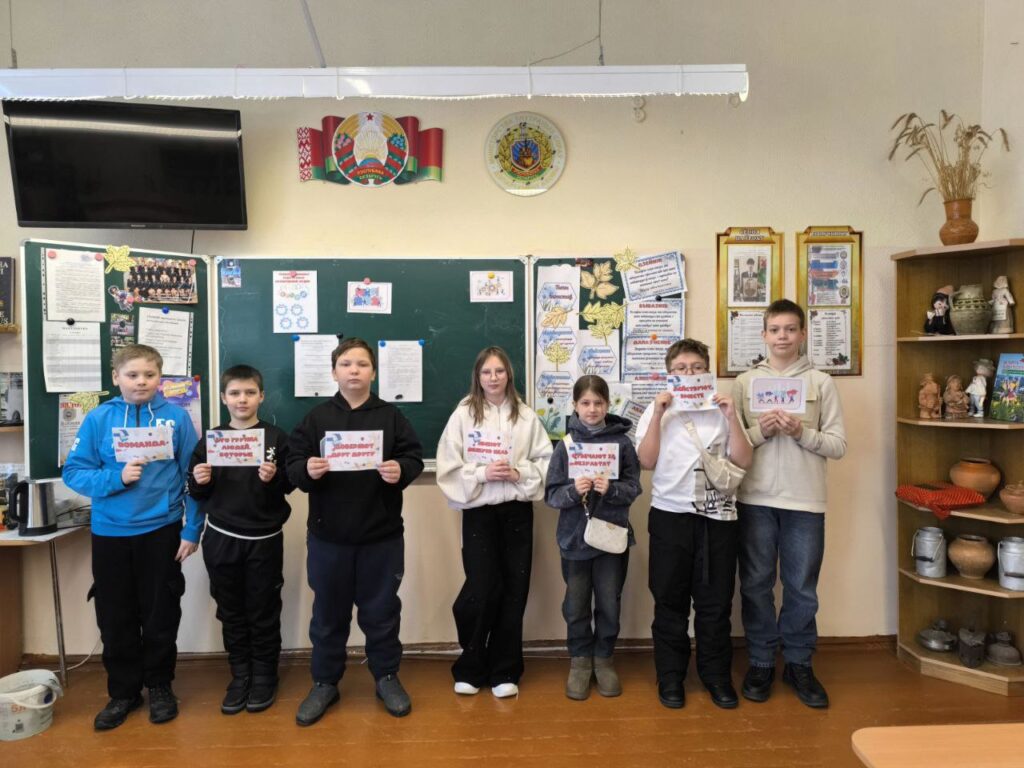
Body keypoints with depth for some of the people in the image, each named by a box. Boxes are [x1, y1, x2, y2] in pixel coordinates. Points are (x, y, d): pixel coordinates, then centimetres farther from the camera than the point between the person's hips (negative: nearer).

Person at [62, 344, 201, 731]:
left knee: (161, 616, 11)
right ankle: (123, 691, 32)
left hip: (161, 531, -1)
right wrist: (116, 478, -20)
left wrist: (192, 529, -5)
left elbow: (192, 475, -3)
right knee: (115, 619, 13)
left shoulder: (176, 417, -6)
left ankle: (160, 686, 31)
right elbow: (73, 472, -3)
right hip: (110, 533, 1)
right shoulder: (98, 419, -4)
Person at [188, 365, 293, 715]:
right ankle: (239, 676, 27)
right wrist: (199, 482, -13)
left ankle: (264, 676, 24)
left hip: (264, 539, -2)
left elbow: (289, 485, -4)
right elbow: (197, 494, 8)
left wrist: (274, 478, -24)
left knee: (264, 612, 8)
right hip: (221, 538, 3)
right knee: (231, 612, 12)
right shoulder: (210, 439, 5)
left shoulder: (276, 438, -3)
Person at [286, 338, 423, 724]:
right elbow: (294, 465, -1)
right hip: (327, 535, 1)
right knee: (328, 613, 14)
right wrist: (307, 470, -23)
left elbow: (414, 457, -1)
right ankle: (324, 683, 31)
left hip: (382, 535, 0)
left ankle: (387, 677, 30)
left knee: (381, 610, 12)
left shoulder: (392, 416, 1)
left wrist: (400, 470, -22)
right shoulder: (316, 418, 2)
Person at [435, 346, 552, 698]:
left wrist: (519, 473, -11)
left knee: (514, 591, 6)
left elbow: (546, 460, 4)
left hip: (518, 510, 2)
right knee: (481, 590, -4)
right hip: (479, 511, -2)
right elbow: (448, 467, -4)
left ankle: (503, 671, 23)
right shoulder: (463, 415, -1)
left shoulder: (527, 416, 5)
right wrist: (482, 473, -15)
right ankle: (470, 668, 20)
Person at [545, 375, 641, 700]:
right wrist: (573, 490, -22)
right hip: (575, 536, 0)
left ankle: (603, 658, 31)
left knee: (609, 603, 11)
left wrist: (611, 489, -22)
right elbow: (552, 494, -4)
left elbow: (634, 487, -4)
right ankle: (580, 660, 29)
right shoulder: (566, 444, -2)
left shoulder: (621, 441, -3)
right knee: (576, 604, 10)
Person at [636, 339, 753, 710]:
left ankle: (716, 675, 24)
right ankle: (670, 676, 21)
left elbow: (743, 460, -2)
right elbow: (647, 461, -6)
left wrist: (731, 416, -10)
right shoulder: (657, 410, 5)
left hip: (718, 515, 1)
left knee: (715, 601, 8)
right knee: (669, 600, 7)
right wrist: (658, 414, -12)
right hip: (670, 515, 0)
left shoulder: (721, 410, 6)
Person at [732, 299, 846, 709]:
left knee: (802, 587, 10)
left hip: (805, 500, 0)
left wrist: (801, 433, -15)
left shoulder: (822, 382, 4)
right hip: (755, 499, 0)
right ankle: (760, 662, 24)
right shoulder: (744, 382, 4)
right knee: (756, 584, 9)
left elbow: (838, 445, 1)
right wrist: (760, 432, -15)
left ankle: (798, 663, 27)